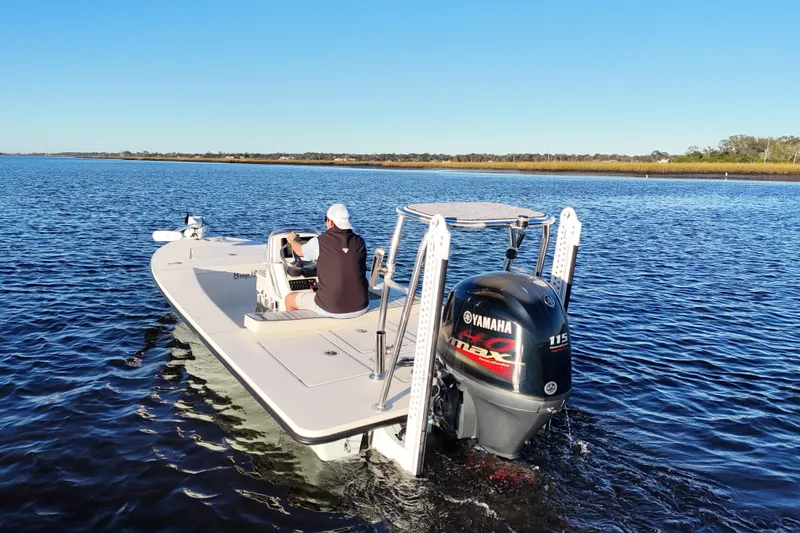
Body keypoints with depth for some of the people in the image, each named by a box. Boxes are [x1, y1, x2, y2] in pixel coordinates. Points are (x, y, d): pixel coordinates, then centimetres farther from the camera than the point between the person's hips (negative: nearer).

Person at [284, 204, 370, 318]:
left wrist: (293, 240, 38)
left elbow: (300, 251, 13)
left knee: (289, 298, 23)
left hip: (331, 309, -3)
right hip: (361, 307, 4)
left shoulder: (319, 242, -10)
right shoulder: (360, 242, -3)